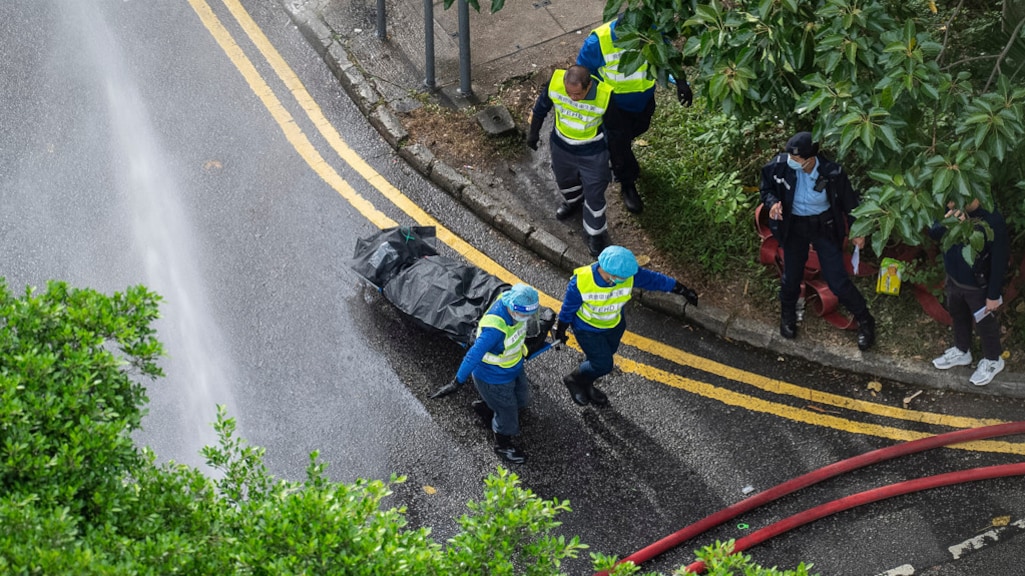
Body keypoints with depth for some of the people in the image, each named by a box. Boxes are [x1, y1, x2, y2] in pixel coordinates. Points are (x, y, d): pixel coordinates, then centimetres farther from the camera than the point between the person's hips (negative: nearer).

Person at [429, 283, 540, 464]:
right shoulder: (495, 327, -44)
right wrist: (456, 383, -35)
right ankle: (503, 444, 45)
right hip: (494, 377, -8)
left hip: (514, 368, 8)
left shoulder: (516, 302, -18)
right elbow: (474, 355, -40)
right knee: (507, 412, 14)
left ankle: (485, 408, 53)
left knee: (522, 400, 27)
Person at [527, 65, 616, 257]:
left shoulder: (604, 95, -32)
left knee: (594, 197, 12)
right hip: (561, 147, 3)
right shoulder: (555, 82, -28)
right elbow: (541, 106, -5)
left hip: (593, 154, -3)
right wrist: (533, 132, 8)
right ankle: (573, 201, 63)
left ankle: (596, 233, 38)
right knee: (564, 180, 30)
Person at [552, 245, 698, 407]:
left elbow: (655, 280, -14)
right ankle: (574, 380, 27)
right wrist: (560, 331, -4)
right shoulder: (581, 282, -36)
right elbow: (568, 308, -19)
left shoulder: (629, 275, -29)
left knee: (598, 359, 23)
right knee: (603, 365, -3)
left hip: (614, 326, 5)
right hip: (587, 329, -5)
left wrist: (683, 291, -6)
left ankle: (585, 385, 51)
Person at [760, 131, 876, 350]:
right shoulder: (780, 165, -23)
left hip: (824, 227, -2)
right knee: (792, 276, 17)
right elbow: (767, 189, -1)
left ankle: (865, 321, 22)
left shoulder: (831, 173, -26)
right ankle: (787, 316, 47)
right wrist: (773, 202, -23)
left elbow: (849, 201, -8)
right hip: (794, 227, 2)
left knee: (837, 279, 0)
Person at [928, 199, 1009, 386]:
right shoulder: (952, 209, -18)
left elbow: (999, 261, -23)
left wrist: (994, 294, -16)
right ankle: (962, 351, 53)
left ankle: (993, 360, 42)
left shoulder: (992, 221, -33)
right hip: (954, 279, 6)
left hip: (979, 287, -6)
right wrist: (947, 224, -36)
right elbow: (933, 233, -13)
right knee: (958, 316, 28)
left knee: (985, 324, 17)